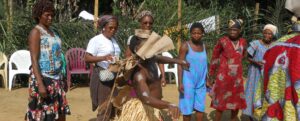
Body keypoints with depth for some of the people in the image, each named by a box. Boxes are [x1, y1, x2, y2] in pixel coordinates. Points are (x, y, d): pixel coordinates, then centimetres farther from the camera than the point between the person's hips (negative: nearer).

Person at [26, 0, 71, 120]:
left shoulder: (52, 31, 13)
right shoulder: (36, 32, -10)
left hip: (56, 78, 8)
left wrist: (61, 79, 15)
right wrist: (40, 84, -25)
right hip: (43, 78, -8)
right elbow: (34, 60, -18)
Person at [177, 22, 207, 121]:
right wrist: (180, 83, -17)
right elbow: (180, 65, -11)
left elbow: (204, 64, 13)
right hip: (188, 81, -5)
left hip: (201, 82, 5)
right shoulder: (185, 46, -10)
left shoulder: (203, 46, 7)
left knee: (200, 106, 5)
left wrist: (207, 80, 13)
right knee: (188, 106, 2)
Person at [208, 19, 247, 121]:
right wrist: (211, 76, -1)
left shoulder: (243, 42, 2)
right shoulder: (222, 41, -10)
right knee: (220, 102, 3)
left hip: (237, 77, 5)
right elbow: (214, 58, -3)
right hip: (223, 76, -4)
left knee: (236, 102, 12)